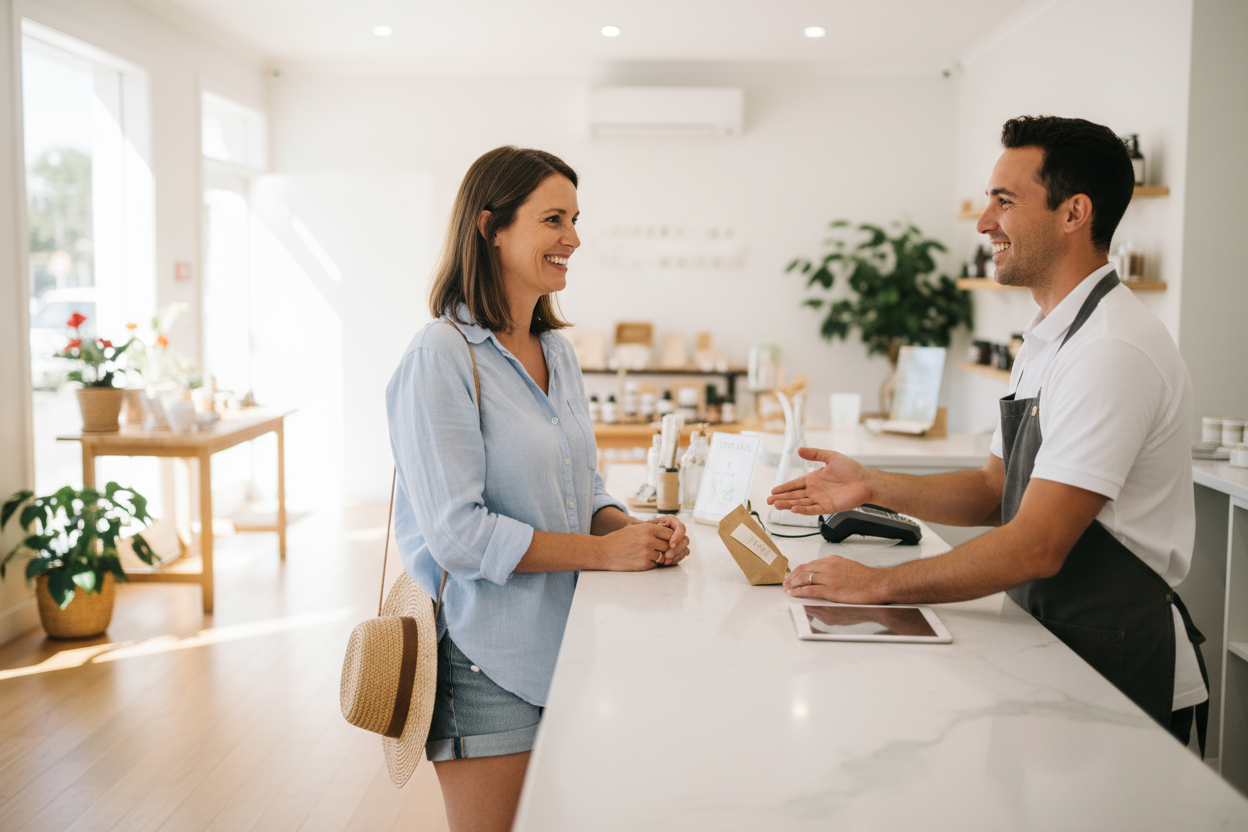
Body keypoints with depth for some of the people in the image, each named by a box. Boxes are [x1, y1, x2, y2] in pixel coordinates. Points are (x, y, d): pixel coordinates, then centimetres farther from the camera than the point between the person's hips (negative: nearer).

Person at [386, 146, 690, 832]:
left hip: (562, 643, 8)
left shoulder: (557, 351, 10)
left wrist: (634, 528, -6)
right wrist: (605, 550, -19)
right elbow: (458, 533, -22)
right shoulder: (442, 357, -16)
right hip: (485, 664, -7)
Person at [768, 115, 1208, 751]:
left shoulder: (1112, 352, -21)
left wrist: (878, 585, -18)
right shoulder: (1046, 340, 12)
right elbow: (996, 491, 16)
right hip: (1052, 651, 8)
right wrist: (874, 487, 3)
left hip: (1122, 683, -8)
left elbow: (1036, 547, -24)